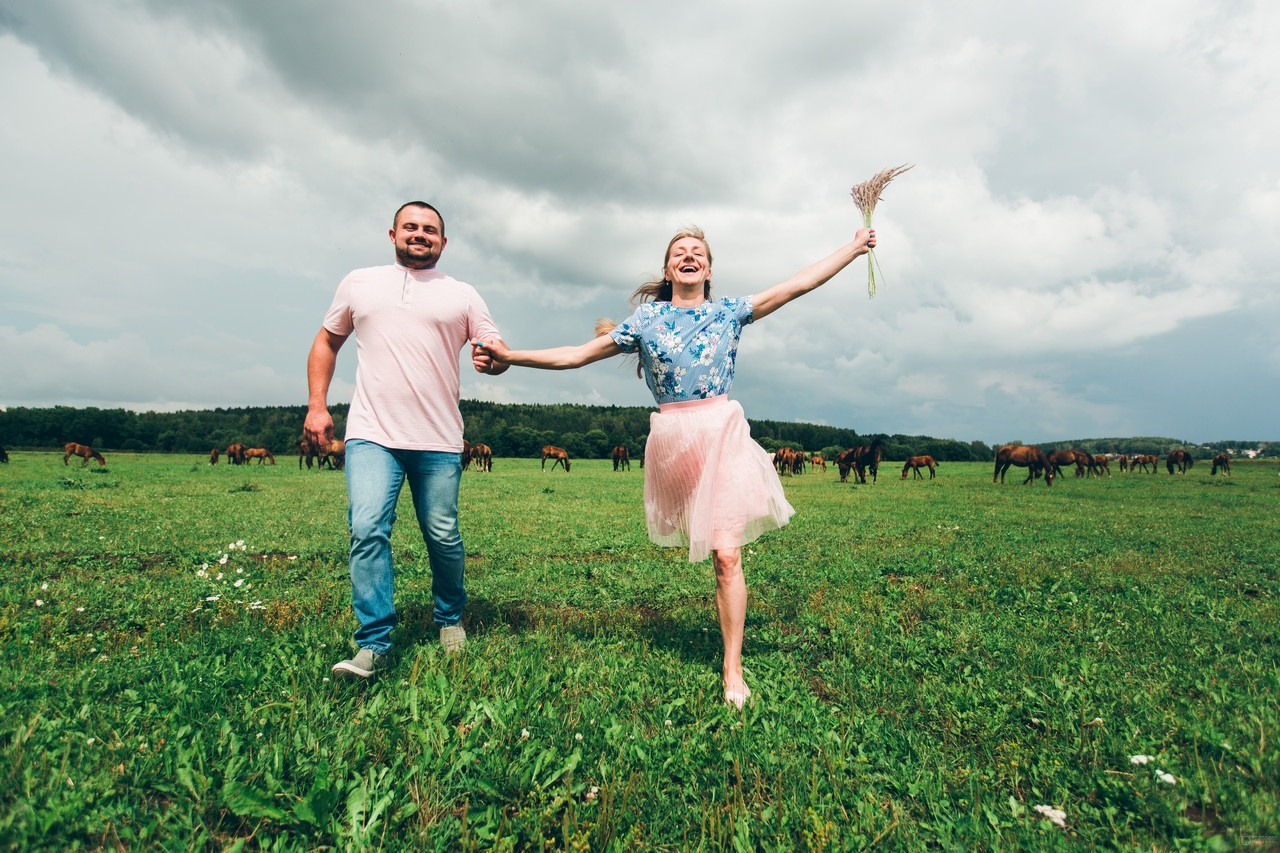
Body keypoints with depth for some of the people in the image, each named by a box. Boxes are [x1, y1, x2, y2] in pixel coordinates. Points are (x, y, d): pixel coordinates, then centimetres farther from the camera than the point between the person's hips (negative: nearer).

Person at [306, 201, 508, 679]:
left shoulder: (463, 295, 11)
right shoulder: (359, 283, 14)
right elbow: (327, 342, 20)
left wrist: (490, 361, -16)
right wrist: (316, 404, 9)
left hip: (439, 442, 0)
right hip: (371, 436, 0)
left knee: (443, 537, 4)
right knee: (367, 530, -13)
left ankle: (450, 618, 29)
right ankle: (373, 644, -3)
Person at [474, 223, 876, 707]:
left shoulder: (729, 313, 8)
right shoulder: (646, 319, 7)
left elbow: (798, 284, 9)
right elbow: (577, 355, 6)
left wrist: (855, 248, 10)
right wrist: (509, 356, 0)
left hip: (722, 435, -1)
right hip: (673, 441, 1)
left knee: (725, 553, -5)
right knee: (711, 540, 7)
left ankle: (733, 671, 4)